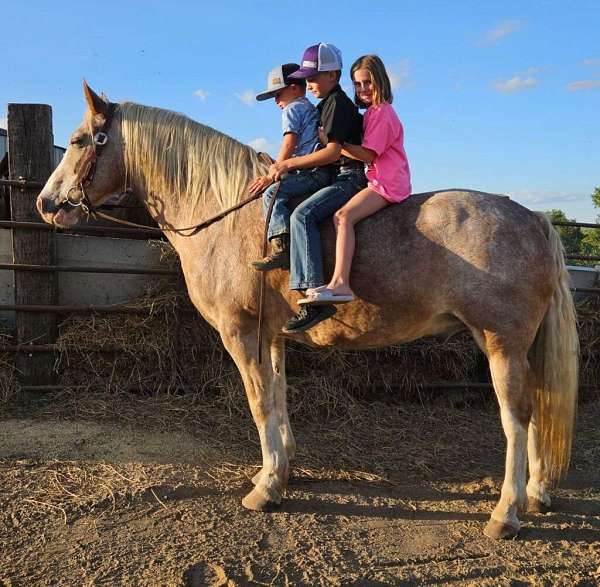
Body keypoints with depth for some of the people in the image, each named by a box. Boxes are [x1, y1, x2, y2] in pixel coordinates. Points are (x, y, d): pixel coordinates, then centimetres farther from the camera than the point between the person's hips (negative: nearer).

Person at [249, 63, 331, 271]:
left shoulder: (292, 109, 1)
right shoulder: (313, 110, 30)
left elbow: (289, 145, -10)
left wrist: (271, 176, -9)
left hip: (312, 172, -10)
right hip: (323, 173, 10)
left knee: (272, 193, -21)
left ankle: (282, 247, -36)